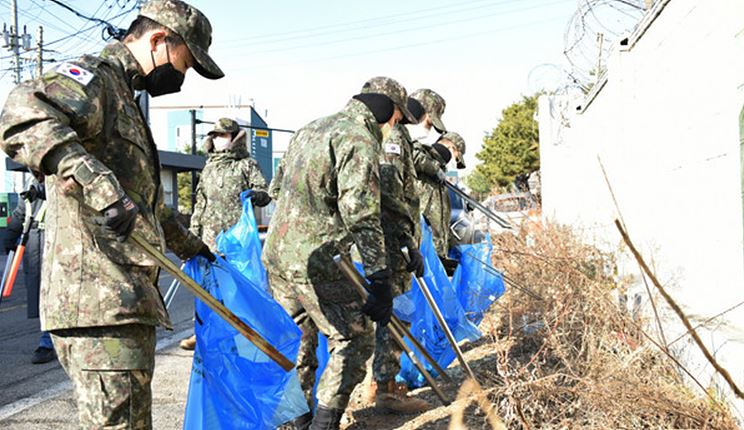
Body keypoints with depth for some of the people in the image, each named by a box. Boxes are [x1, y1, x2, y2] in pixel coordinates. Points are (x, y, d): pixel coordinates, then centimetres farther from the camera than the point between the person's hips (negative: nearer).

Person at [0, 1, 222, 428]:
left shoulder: (124, 98, 28)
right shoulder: (92, 76, -3)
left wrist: (188, 244, 47)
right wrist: (95, 180, -36)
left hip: (128, 303, 10)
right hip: (99, 304, -10)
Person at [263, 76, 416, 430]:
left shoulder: (309, 130, 19)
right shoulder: (360, 139, -9)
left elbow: (277, 186, 25)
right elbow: (361, 215, -19)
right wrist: (380, 281, -20)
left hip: (276, 253, 9)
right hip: (312, 260, -9)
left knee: (298, 341, 19)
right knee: (354, 341, 1)